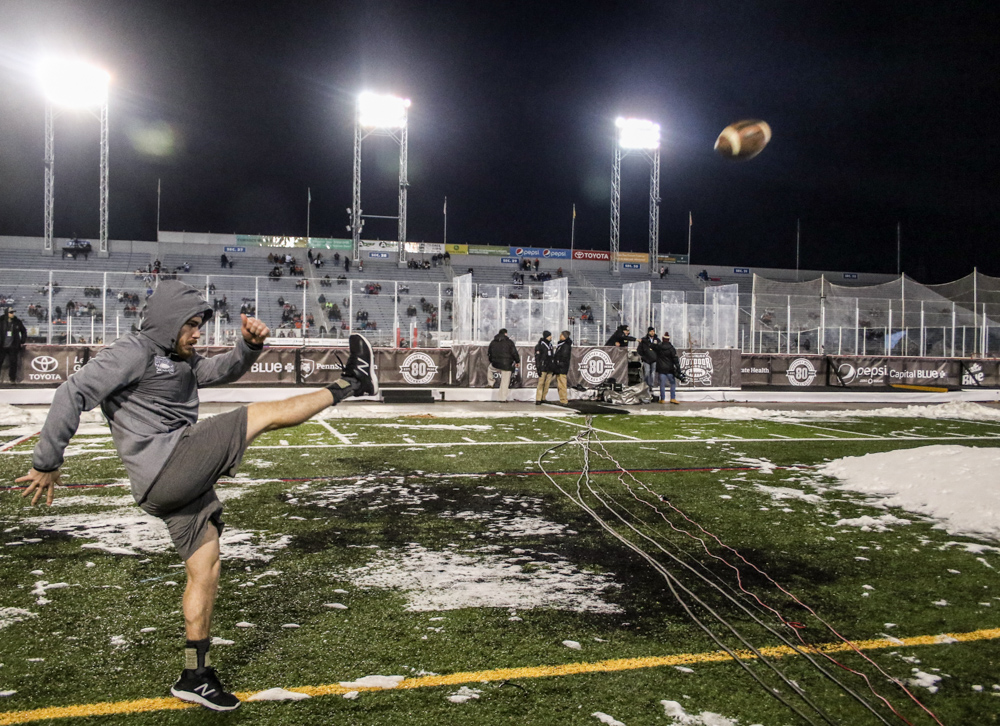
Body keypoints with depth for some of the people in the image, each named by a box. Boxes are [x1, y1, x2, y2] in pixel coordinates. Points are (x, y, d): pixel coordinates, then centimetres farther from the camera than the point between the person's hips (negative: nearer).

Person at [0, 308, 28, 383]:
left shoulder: (17, 322, 1)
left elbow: (24, 332, 14)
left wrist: (22, 342, 8)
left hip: (13, 346, 0)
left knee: (13, 363, 3)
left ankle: (13, 379, 13)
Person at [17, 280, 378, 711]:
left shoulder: (180, 361, 21)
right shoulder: (134, 353, -6)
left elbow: (224, 371, 28)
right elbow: (73, 395, -12)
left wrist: (250, 345, 6)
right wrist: (47, 463, -12)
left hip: (183, 483, 10)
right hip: (164, 470, -10)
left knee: (205, 570, 11)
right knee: (266, 413, -8)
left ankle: (196, 677, 22)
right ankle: (349, 384, 5)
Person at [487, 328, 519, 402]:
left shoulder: (493, 342, 8)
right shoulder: (509, 342, -6)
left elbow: (489, 353, 14)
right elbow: (514, 353, -6)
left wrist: (491, 361, 28)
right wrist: (517, 361, 8)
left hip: (496, 364, 4)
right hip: (506, 364, -4)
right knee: (505, 381, 2)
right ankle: (503, 398, 4)